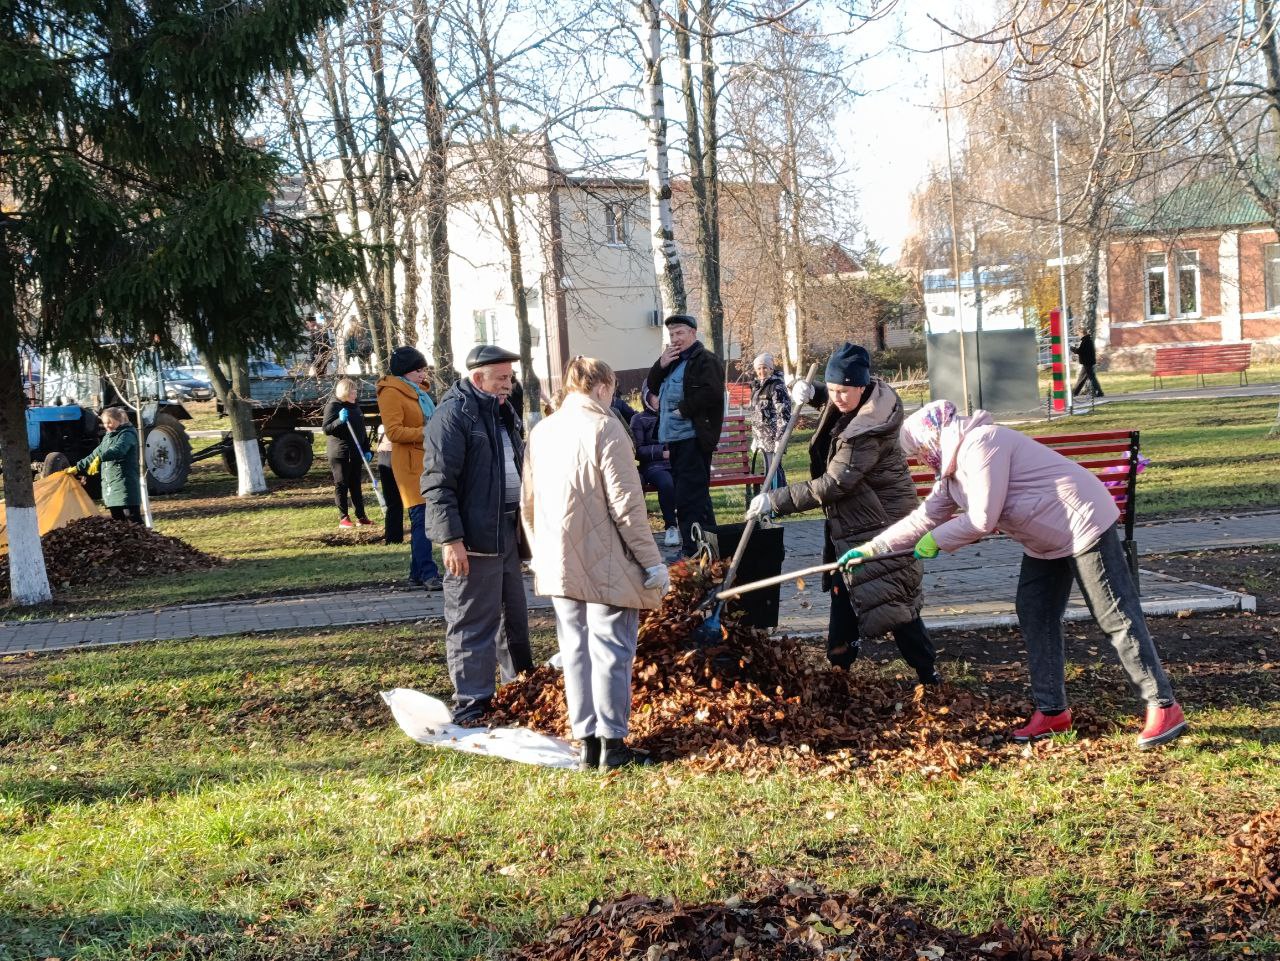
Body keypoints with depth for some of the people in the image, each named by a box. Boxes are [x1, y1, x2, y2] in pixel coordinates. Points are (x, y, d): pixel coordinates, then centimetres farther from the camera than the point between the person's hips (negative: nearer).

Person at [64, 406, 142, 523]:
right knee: (117, 521, 6)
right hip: (110, 487, 9)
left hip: (125, 484, -9)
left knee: (133, 520, -12)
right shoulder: (108, 437, 20)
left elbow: (118, 450, -28)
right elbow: (94, 455, 30)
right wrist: (77, 468, 28)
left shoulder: (127, 434, -8)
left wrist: (99, 459, -41)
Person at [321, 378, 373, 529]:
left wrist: (367, 450, 13)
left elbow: (362, 430, 20)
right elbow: (326, 429, -12)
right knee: (341, 485, -1)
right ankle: (343, 518, 2)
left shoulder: (355, 406, 15)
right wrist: (340, 420, -28)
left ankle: (361, 516, 11)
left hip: (356, 453, 6)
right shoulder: (333, 406, -7)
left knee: (356, 485, 8)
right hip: (339, 453, -6)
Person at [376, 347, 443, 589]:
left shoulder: (418, 391, 20)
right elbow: (393, 431, -18)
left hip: (429, 460, 9)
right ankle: (428, 574, -13)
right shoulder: (392, 393, -9)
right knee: (422, 518, -13)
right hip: (411, 463, -9)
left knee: (422, 519, 10)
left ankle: (418, 573, 16)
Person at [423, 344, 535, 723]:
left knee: (514, 617, 18)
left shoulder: (503, 413, 16)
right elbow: (438, 482, -18)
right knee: (473, 622, -4)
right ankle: (471, 706, 1)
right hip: (474, 537, -9)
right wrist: (451, 538, -22)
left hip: (507, 532, 9)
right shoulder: (453, 415, -13)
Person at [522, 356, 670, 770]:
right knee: (611, 651, 1)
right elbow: (626, 506, -14)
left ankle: (586, 741, 14)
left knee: (575, 651, 11)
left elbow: (528, 503, 14)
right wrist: (652, 562, -9)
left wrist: (539, 553, 24)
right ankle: (612, 742, 4)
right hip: (606, 565, -6)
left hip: (557, 565, 6)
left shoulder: (541, 432, 9)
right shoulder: (605, 428, -11)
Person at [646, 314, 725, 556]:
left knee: (689, 497, -12)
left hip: (693, 438, -9)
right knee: (697, 496, 15)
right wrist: (661, 365, 3)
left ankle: (692, 551, -11)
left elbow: (711, 392, -20)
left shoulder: (706, 361, -7)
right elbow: (652, 387, 19)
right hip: (674, 438, 9)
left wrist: (684, 409, -17)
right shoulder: (673, 361, 22)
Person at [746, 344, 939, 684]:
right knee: (844, 590, 20)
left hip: (879, 522, -10)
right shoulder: (859, 399, -2)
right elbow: (834, 400, 24)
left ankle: (929, 676, 0)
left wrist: (776, 500, -28)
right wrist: (812, 393, 2)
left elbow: (832, 485, -31)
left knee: (891, 598, -7)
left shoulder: (866, 431, -31)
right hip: (852, 519, 10)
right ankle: (838, 663, 34)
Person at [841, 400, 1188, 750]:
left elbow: (982, 519, -23)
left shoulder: (981, 444, -21)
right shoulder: (952, 473, 11)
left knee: (1116, 618, -10)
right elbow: (925, 517, 16)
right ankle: (1052, 711, 18)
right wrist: (870, 549, 15)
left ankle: (1164, 708, -7)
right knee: (1034, 619, 11)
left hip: (1083, 524, -11)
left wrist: (935, 540, -9)